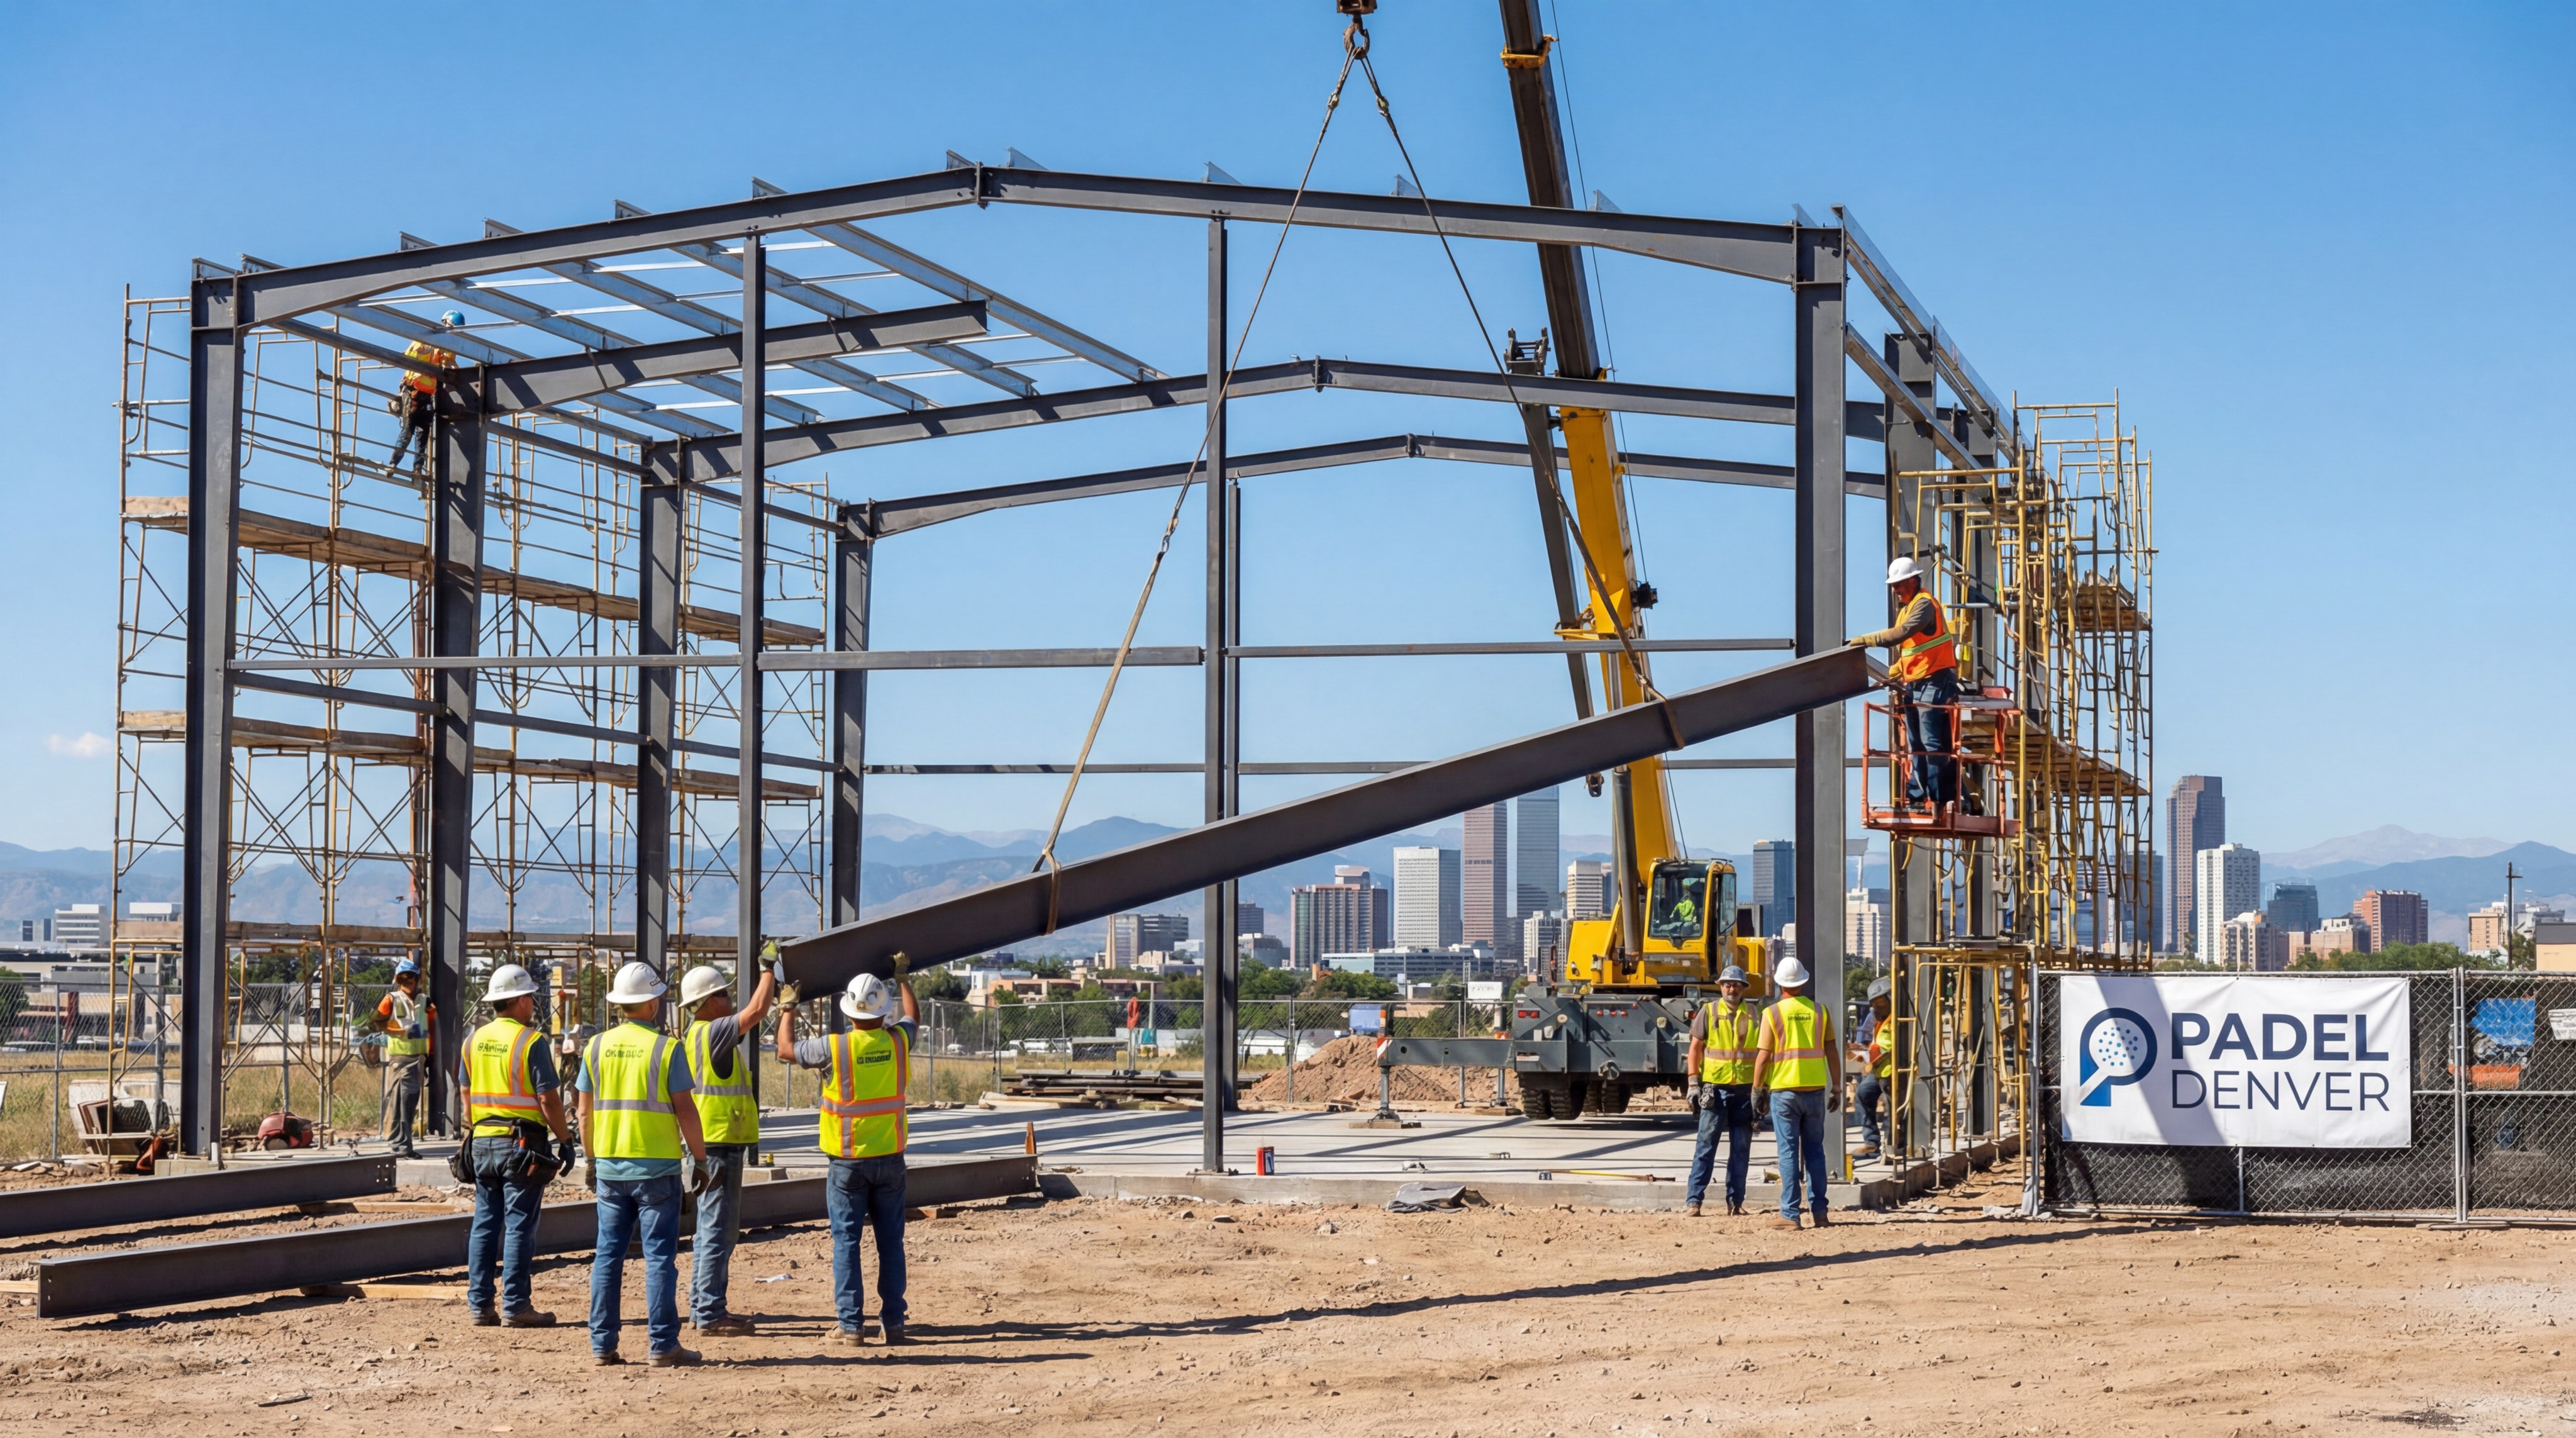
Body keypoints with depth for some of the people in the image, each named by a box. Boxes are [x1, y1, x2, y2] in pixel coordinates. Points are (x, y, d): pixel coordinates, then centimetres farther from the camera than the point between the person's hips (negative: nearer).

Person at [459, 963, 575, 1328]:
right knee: (519, 1225, -3)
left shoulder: (474, 1041, 9)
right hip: (521, 1143, -6)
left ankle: (480, 1305, 10)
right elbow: (548, 1098, -13)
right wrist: (565, 1139, -5)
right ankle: (515, 1307, -3)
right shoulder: (530, 1041, -11)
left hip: (483, 1142, 6)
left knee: (485, 1223, 9)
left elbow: (466, 1096, 15)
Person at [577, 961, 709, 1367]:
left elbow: (585, 1113, 8)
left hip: (610, 1166, 4)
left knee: (608, 1254, 8)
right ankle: (662, 1345, -1)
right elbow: (684, 1110, -9)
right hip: (657, 1166, -4)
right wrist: (700, 1158, 1)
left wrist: (592, 1160, 19)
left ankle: (602, 1344, 9)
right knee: (659, 1256, -1)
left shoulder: (597, 1047, 5)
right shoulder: (666, 1048, -8)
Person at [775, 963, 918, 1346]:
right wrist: (902, 978, 37)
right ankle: (893, 1322, 10)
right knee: (890, 1242, 9)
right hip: (890, 1159, 3)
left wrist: (788, 1006, 18)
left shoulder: (835, 1047, -14)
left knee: (846, 1242, 3)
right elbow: (913, 1017, 21)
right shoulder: (898, 1042, -4)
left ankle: (852, 1325, 1)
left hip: (848, 1161, -3)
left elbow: (786, 1049, 3)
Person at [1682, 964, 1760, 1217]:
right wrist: (1694, 1083, -2)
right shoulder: (1708, 1012, 2)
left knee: (1741, 1149, 6)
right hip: (1715, 1088, -2)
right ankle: (1693, 1201, -1)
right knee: (1706, 1145, -2)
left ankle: (1735, 1201, 13)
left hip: (1745, 1089, 2)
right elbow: (1695, 1047, 4)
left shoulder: (1753, 1014, 7)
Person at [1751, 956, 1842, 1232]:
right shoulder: (1819, 1011, 4)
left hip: (1784, 1090, -3)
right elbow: (1832, 1053, 5)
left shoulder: (1773, 1013, -5)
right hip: (1815, 1090, 3)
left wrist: (1756, 1090, 3)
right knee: (1814, 1150, 11)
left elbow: (1763, 1056, -6)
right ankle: (1819, 1211, 11)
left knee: (1789, 1152, 0)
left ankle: (1790, 1214, -2)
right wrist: (1837, 1088, 12)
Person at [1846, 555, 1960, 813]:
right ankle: (1917, 797, 14)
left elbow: (1902, 633, -26)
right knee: (1915, 745, 10)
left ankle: (1940, 798, -11)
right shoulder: (1905, 607, 19)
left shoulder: (1924, 604, -12)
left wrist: (1867, 640, -23)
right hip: (1914, 684, 10)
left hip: (1934, 682, -10)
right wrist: (1895, 672, 10)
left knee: (1933, 743, -11)